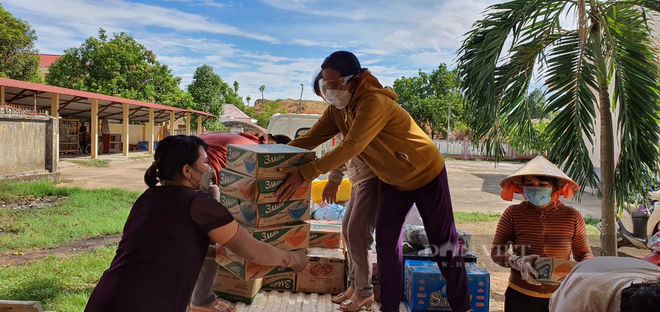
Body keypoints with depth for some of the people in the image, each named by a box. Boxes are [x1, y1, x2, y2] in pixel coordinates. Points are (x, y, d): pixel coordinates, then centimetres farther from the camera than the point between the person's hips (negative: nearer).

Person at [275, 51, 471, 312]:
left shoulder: (374, 102, -33)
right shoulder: (336, 110, -7)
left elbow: (350, 147, -40)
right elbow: (309, 138, -9)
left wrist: (306, 173, -42)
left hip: (426, 173, -7)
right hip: (392, 180, 7)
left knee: (444, 243, 5)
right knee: (385, 242, 5)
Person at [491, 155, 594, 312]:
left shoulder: (572, 216, -4)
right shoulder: (513, 214, -8)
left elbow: (584, 253, 6)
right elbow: (496, 251, -7)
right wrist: (517, 262, -25)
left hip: (560, 298, 1)